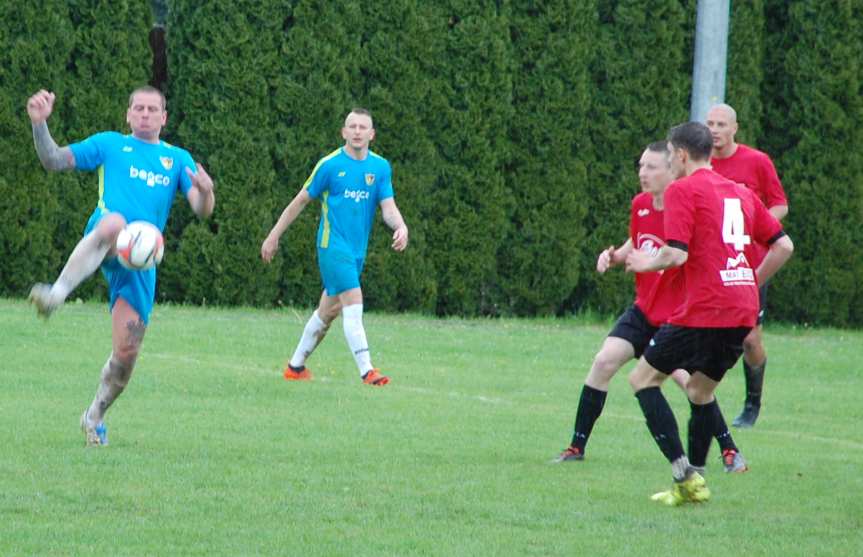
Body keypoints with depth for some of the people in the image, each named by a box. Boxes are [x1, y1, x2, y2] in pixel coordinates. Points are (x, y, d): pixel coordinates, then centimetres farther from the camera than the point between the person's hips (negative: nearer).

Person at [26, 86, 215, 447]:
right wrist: (39, 123, -5)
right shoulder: (109, 144, 19)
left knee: (126, 353, -3)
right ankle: (57, 292, -59)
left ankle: (95, 417, 21)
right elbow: (54, 160, 13)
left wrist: (205, 192, -13)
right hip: (102, 246, -3)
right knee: (114, 223, -43)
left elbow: (202, 210, 11)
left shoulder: (178, 159, 22)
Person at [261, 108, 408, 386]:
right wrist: (273, 236, 5)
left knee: (328, 311, 14)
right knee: (353, 302, -18)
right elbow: (300, 201, 2)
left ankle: (296, 366, 27)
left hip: (357, 249, 6)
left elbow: (388, 207, 0)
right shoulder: (330, 164, -6)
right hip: (333, 245, -6)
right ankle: (366, 371, -23)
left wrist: (400, 226, -23)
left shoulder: (380, 167, 5)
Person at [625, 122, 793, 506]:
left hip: (703, 312, -7)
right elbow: (783, 246, 17)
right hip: (743, 312, 7)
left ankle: (685, 474, -6)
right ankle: (693, 482, 19)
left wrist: (647, 263, 5)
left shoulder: (682, 190, -4)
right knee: (701, 391, 22)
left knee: (643, 378, 5)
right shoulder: (740, 192, 17)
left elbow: (676, 254, -14)